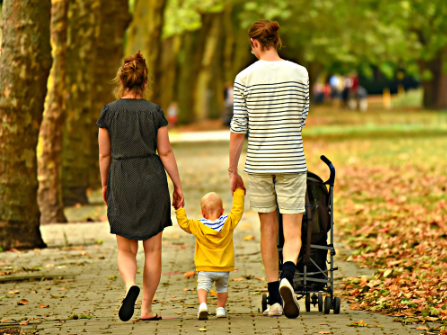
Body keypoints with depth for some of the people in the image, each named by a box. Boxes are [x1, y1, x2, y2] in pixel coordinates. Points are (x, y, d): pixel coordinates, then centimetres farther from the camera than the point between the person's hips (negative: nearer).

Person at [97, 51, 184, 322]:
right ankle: (147, 308, 8)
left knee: (126, 250, 8)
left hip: (121, 182, 0)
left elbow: (105, 154, 2)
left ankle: (131, 285, -22)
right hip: (152, 179, 0)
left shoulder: (109, 112, -2)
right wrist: (178, 187, 5)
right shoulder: (154, 111, -2)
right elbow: (165, 152, -2)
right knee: (153, 249, 8)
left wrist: (105, 185, 16)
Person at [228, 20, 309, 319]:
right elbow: (302, 120, 9)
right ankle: (287, 278, -27)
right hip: (292, 162, -1)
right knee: (293, 233, 2)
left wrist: (233, 171, 6)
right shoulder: (300, 73, -1)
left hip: (259, 163, 1)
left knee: (268, 230, 13)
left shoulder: (245, 78, -3)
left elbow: (238, 129, -3)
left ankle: (274, 299, 15)